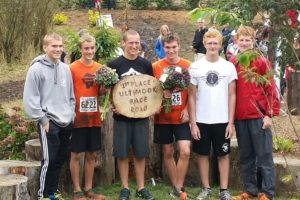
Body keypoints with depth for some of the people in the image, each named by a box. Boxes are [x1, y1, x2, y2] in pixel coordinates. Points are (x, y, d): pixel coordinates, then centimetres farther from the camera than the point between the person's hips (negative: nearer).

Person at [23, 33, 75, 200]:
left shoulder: (65, 68, 10)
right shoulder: (37, 69, -9)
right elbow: (30, 98, -11)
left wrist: (72, 114, 10)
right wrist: (42, 119, -13)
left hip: (66, 122, 6)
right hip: (49, 122, -6)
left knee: (60, 159, 11)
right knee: (49, 159, -7)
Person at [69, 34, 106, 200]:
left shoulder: (100, 68, 7)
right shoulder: (72, 68, -7)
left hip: (94, 118, 5)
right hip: (78, 118, -5)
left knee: (91, 155, 11)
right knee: (76, 154, 4)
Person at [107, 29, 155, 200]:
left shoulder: (146, 64, 5)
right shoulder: (114, 65, -3)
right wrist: (112, 106, -14)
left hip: (142, 114, 2)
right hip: (121, 115, -2)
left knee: (141, 153, 7)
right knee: (122, 153, 3)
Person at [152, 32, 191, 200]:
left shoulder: (188, 66, -2)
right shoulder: (156, 67, -2)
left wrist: (187, 109, -8)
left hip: (181, 117, -1)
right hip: (163, 117, 1)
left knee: (185, 152, -11)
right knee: (168, 152, 8)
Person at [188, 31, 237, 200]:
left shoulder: (229, 67, 0)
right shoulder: (195, 67, 0)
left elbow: (232, 95, 2)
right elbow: (191, 96, 1)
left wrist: (231, 122, -4)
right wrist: (193, 122, -4)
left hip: (222, 120, 0)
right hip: (201, 120, 0)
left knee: (223, 154, 6)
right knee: (203, 154, 8)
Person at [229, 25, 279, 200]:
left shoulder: (262, 61, -4)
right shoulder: (232, 62, 8)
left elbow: (271, 89, -6)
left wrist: (270, 114, -12)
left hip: (259, 116, -4)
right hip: (240, 117, 4)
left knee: (264, 155, 1)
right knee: (246, 156, 11)